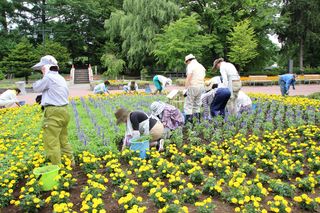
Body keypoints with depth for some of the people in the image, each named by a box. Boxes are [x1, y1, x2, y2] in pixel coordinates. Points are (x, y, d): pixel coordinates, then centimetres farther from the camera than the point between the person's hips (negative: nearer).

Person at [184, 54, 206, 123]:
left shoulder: (190, 65, -5)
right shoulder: (201, 66, 19)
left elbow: (188, 78, -15)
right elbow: (203, 78, 17)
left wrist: (186, 89, -15)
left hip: (193, 86, -8)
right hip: (201, 86, 8)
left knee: (188, 105, -4)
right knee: (197, 104, 14)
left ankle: (188, 120, -7)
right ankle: (197, 120, 15)